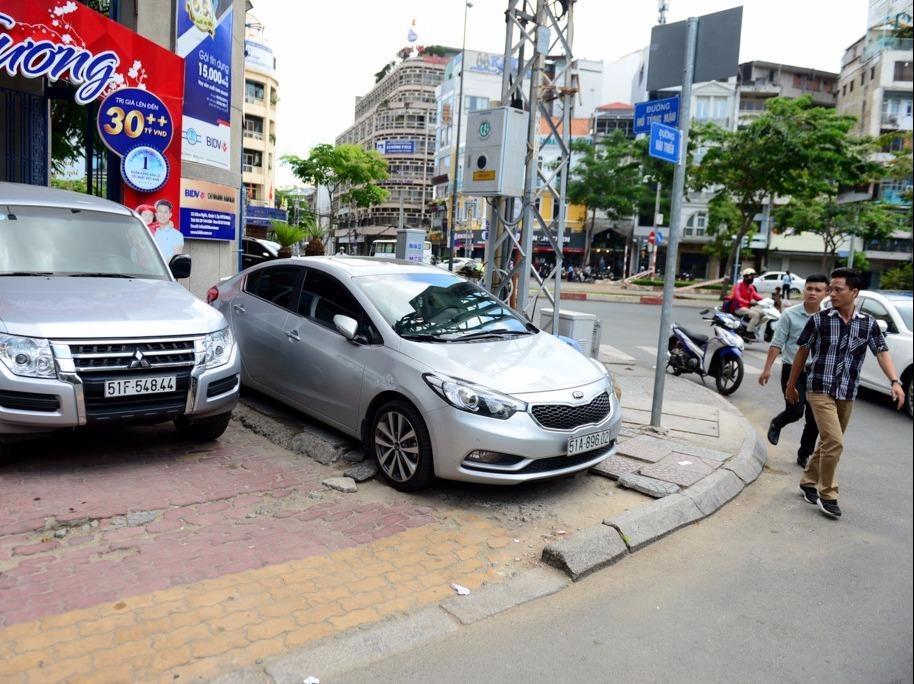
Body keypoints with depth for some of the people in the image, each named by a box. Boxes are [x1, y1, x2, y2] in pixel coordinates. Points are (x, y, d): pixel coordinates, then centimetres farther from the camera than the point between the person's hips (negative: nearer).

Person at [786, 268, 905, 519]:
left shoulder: (868, 323, 2)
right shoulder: (819, 320, -7)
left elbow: (881, 352, 1)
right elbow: (802, 352, 2)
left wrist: (895, 381, -16)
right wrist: (791, 385, 7)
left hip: (847, 395, 4)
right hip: (820, 390, -4)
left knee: (828, 442, 14)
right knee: (834, 442, -13)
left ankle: (808, 482, 32)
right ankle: (827, 494, 1)